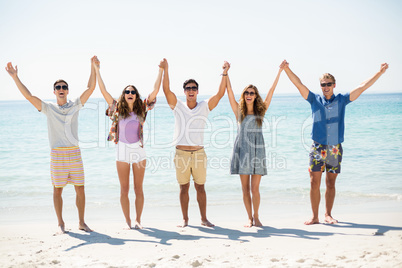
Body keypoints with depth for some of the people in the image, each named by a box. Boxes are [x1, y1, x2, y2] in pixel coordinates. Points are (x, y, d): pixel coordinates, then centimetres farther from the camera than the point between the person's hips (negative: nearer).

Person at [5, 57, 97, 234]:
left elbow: (90, 88, 3)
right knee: (57, 190, 5)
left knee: (80, 190, 3)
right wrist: (15, 77, -10)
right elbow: (28, 96, -3)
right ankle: (61, 224, 17)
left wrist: (93, 68, -3)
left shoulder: (75, 106, 8)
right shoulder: (48, 108, 5)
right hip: (57, 153, -1)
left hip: (74, 153, 1)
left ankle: (81, 222, 16)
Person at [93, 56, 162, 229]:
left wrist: (161, 71, -4)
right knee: (124, 189, 4)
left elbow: (155, 91, -1)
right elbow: (103, 91, -1)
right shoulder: (118, 109, 1)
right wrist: (97, 70, -3)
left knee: (138, 189, 6)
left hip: (139, 151, 0)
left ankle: (138, 220, 16)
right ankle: (128, 221, 14)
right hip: (122, 151, 0)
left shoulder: (142, 109, 2)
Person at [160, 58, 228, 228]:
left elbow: (220, 94, -2)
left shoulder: (204, 107, 6)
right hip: (181, 153, 0)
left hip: (199, 153, 0)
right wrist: (165, 70, -16)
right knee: (184, 188, 7)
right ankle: (185, 219, 17)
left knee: (200, 187, 7)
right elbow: (166, 90, -7)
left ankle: (204, 219, 16)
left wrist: (225, 74, -9)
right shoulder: (178, 106, 5)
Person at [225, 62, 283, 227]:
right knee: (245, 188, 5)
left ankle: (256, 217, 14)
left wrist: (280, 72, 6)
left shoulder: (261, 111, 7)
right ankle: (250, 218, 16)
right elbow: (229, 91, 2)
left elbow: (271, 91, 6)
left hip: (257, 151, 0)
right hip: (242, 151, 0)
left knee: (255, 189, -3)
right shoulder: (239, 111, 6)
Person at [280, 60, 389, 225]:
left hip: (335, 149, 1)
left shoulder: (341, 100, 8)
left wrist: (380, 72, 4)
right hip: (317, 148, -1)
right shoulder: (315, 100, 7)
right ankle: (315, 217, 4)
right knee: (314, 183, -4)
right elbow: (298, 84, 0)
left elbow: (362, 87, 7)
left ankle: (328, 215, 20)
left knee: (331, 183, 7)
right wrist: (286, 69, -12)